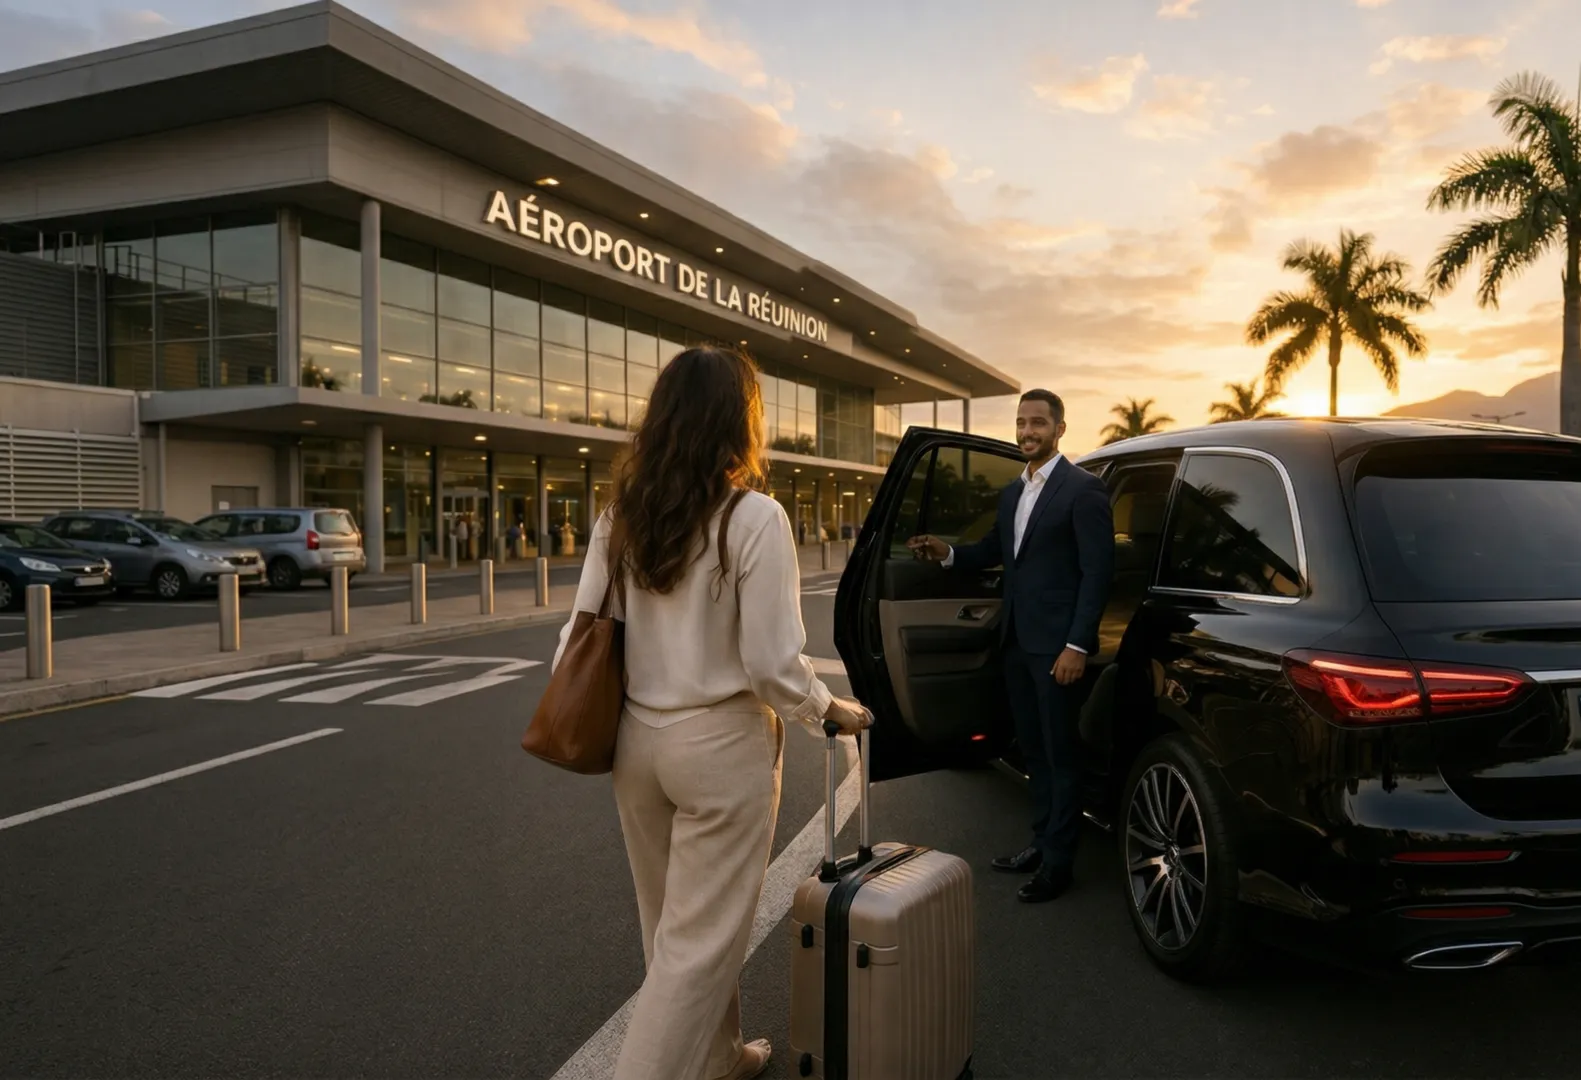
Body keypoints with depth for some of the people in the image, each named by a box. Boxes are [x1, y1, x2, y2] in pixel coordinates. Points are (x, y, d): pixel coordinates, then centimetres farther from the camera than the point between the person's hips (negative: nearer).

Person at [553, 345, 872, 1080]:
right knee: (700, 938, 8)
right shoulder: (753, 517, -16)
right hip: (720, 743, -6)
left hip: (636, 740, 7)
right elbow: (772, 665, -17)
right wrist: (831, 712, 0)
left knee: (675, 926, 22)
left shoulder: (620, 515, 1)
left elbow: (581, 639, 2)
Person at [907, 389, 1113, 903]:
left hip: (1055, 644, -7)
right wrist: (947, 552, 1)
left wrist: (1077, 645, -19)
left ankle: (1058, 862, 15)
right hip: (1016, 640, 7)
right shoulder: (1012, 492, 14)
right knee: (1032, 748, 16)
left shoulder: (1083, 488, -9)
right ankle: (1041, 842, 29)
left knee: (1060, 753, 3)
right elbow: (993, 551, 21)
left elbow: (1098, 571, -14)